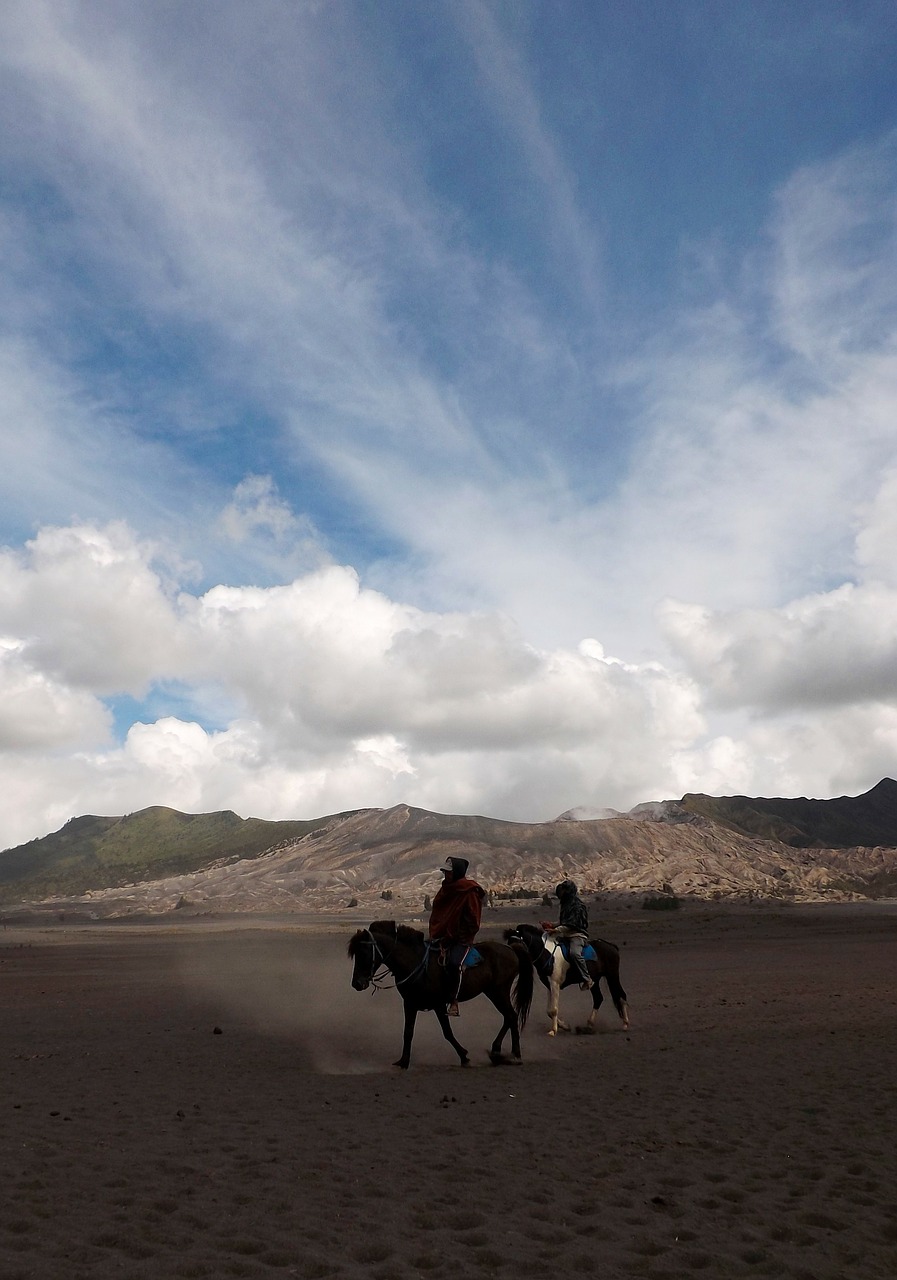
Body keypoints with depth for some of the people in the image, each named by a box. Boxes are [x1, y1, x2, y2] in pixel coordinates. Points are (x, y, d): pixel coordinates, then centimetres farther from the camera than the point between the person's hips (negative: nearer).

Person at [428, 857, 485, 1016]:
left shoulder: (470, 892, -12)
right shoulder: (445, 890, 10)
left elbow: (472, 921, -11)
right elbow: (436, 915, 18)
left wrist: (463, 939, -12)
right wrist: (435, 934, 9)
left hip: (461, 939, -8)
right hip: (442, 936, 8)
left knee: (453, 963, -30)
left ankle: (453, 1001, -19)